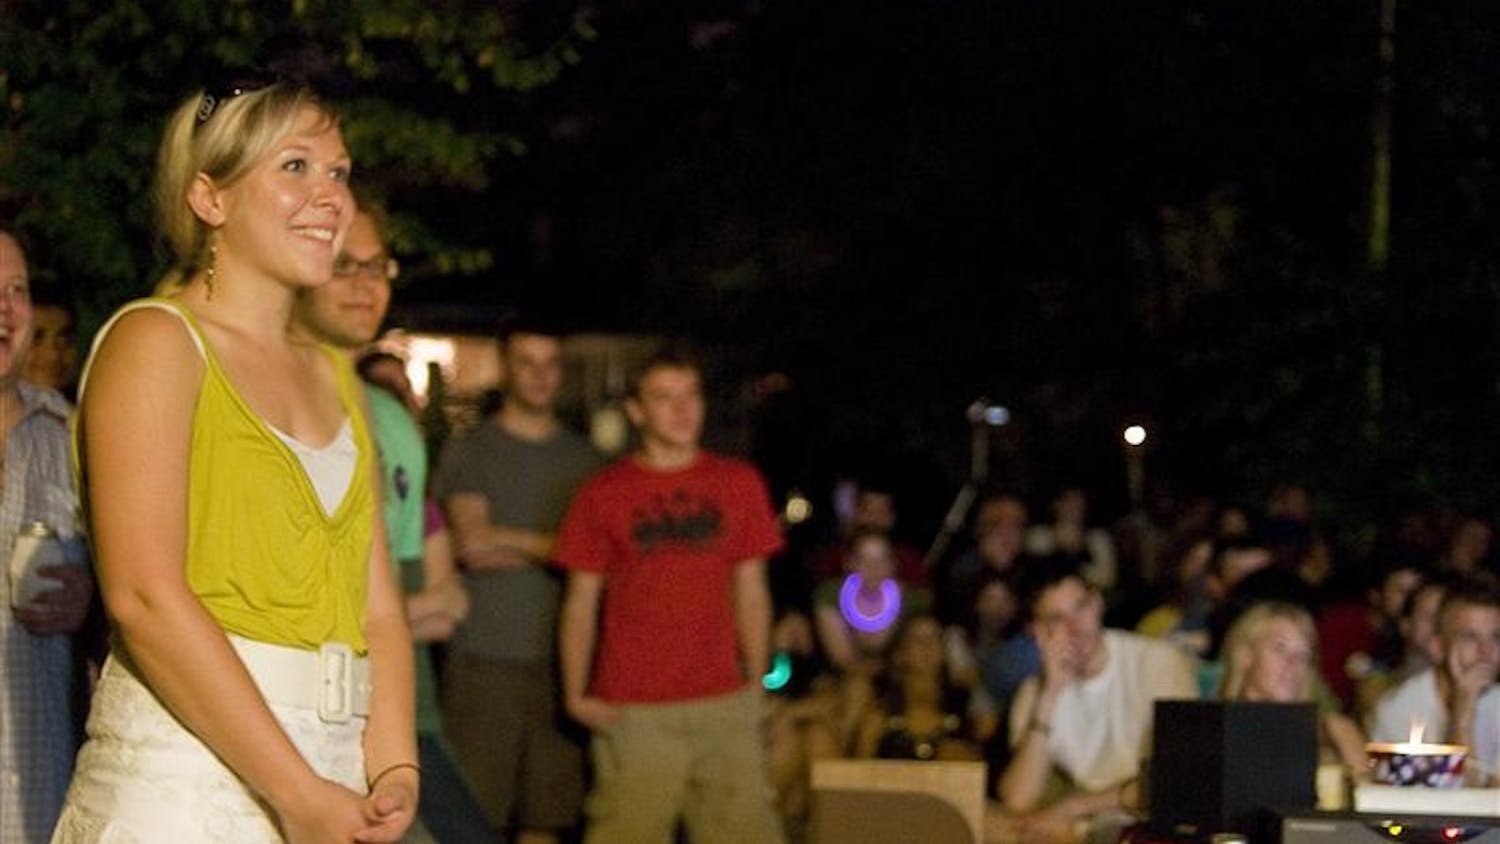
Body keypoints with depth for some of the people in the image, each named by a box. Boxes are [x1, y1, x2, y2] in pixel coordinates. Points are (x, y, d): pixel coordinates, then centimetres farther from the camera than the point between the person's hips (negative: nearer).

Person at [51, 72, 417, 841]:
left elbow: (376, 601, 11)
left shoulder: (332, 376, 17)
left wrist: (394, 770, -6)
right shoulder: (155, 341, -4)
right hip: (184, 775, -6)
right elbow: (144, 594, -15)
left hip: (329, 781, 6)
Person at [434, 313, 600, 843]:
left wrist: (510, 543, -3)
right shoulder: (469, 451, 5)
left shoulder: (582, 457, 15)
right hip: (484, 659, -3)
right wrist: (552, 544, -2)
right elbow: (473, 543, -7)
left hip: (557, 658, 3)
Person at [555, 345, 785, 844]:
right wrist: (576, 695, -4)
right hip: (633, 709, -2)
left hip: (725, 704, 2)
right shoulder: (603, 494, 2)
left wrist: (756, 685, 8)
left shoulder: (739, 484, 10)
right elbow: (581, 602, 4)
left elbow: (751, 593, 13)